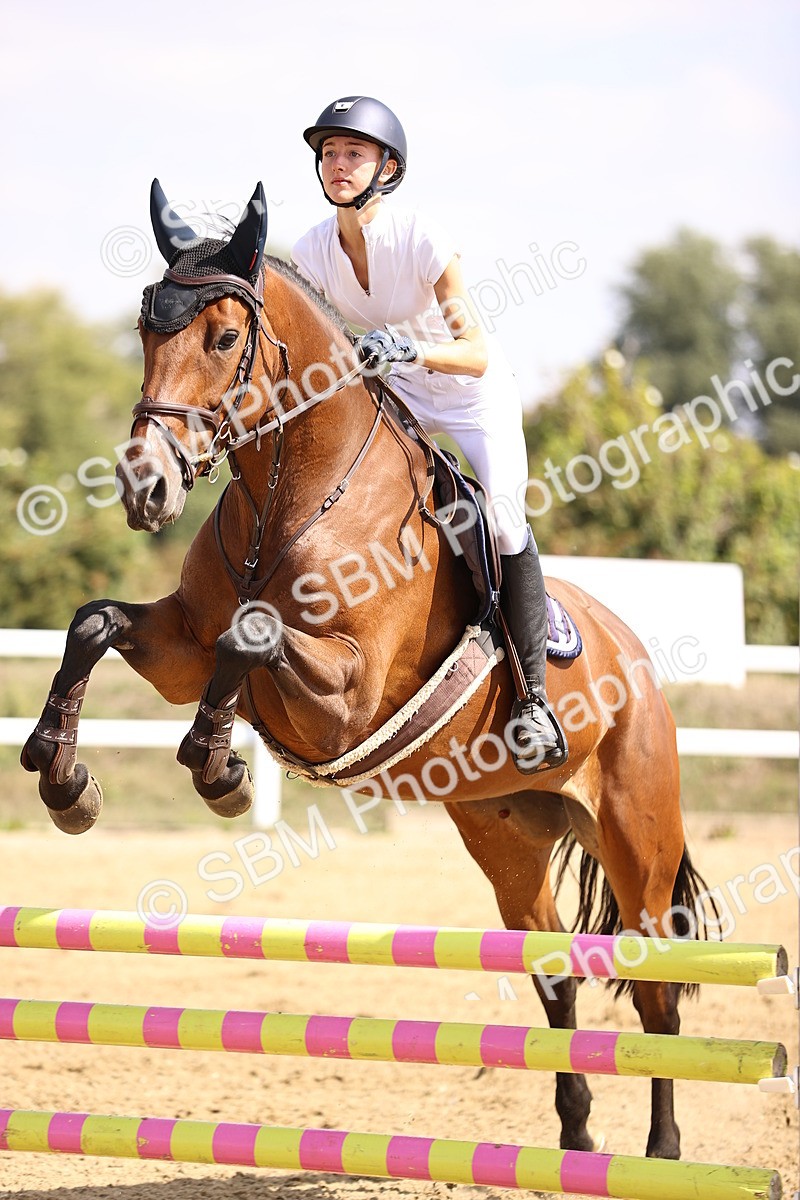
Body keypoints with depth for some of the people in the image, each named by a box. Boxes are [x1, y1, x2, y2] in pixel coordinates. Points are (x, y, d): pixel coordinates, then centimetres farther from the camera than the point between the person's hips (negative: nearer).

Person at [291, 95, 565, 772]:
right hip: (396, 397, 5)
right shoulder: (312, 253, -12)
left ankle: (534, 699, -20)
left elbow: (476, 353, -31)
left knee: (501, 509, -26)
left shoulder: (424, 241, -26)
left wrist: (412, 349, -49)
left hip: (476, 394, -5)